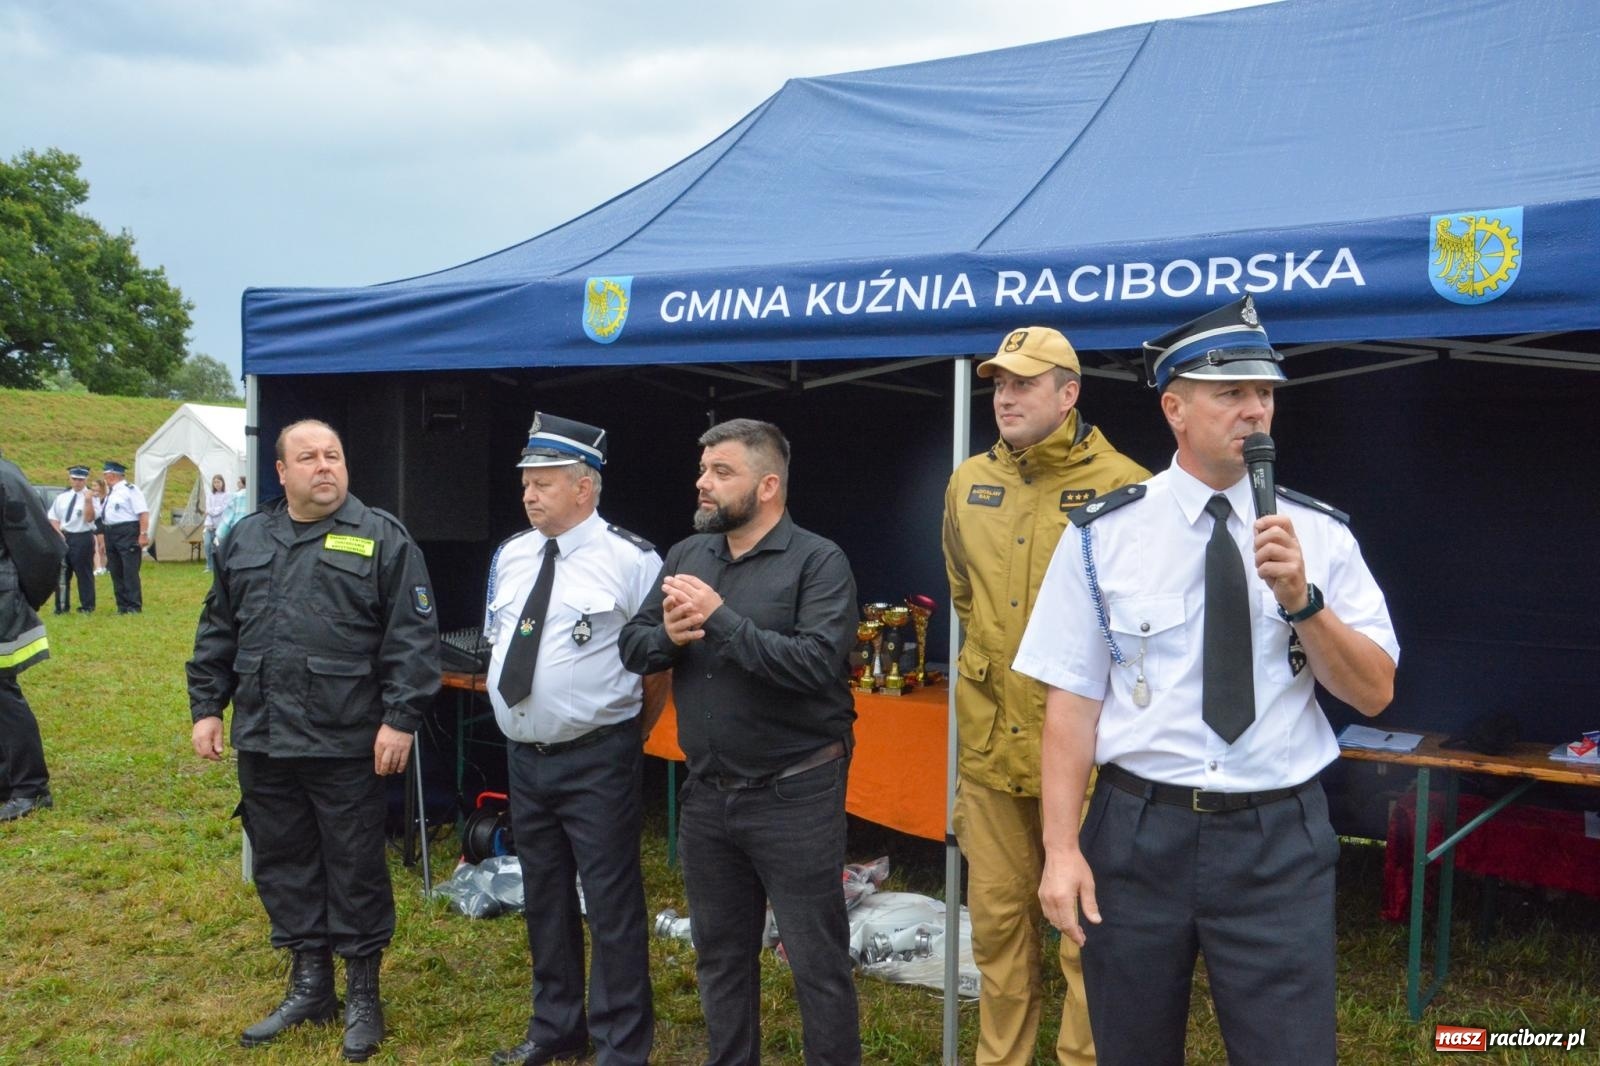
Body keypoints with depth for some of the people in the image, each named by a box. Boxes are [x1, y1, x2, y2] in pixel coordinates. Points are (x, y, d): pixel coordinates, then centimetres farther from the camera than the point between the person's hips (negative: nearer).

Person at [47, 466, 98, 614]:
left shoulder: (91, 497, -5)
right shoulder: (62, 497, 11)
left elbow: (89, 519, -16)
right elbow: (53, 518, 14)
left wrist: (88, 501, -27)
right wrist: (58, 532, -1)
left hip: (83, 538, -6)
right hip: (63, 537, 6)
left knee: (84, 573, -1)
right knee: (62, 573, 11)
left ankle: (87, 606, 7)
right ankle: (62, 606, 20)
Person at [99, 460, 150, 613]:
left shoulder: (130, 490, -8)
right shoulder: (110, 493, 18)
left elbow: (143, 513, -15)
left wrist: (143, 534, -21)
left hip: (127, 533, -9)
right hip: (111, 534, 9)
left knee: (130, 571, -7)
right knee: (116, 572, 11)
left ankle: (134, 606, -3)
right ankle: (122, 606, 17)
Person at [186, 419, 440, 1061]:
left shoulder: (381, 538, -4)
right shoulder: (246, 540, 12)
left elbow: (412, 637, -9)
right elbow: (217, 633, 17)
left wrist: (400, 719, -14)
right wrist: (206, 707, 12)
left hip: (347, 745, -5)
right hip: (263, 742, 5)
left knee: (355, 869, 5)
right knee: (282, 864, 14)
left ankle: (363, 994, 21)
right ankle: (308, 985, 30)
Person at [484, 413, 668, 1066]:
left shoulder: (630, 560, -12)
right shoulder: (510, 556, 7)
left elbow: (661, 664, -7)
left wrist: (629, 738, 1)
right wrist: (523, 725, 15)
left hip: (596, 760, -6)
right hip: (523, 754, 7)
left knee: (612, 905, 1)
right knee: (543, 897, 19)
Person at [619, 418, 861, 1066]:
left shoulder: (819, 562, -12)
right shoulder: (685, 556, 7)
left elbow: (818, 662, -25)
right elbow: (630, 647, 7)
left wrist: (721, 618, -24)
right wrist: (666, 637, -15)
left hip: (794, 795, -6)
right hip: (707, 795, 6)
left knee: (817, 961, 5)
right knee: (720, 954, 20)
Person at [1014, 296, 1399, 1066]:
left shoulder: (1319, 534, 1)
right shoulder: (1103, 535, -4)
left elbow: (1375, 693, 0)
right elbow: (1072, 701, -5)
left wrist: (1301, 598, -16)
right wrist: (1061, 849, -9)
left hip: (1279, 840, 1)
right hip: (1138, 833, 0)